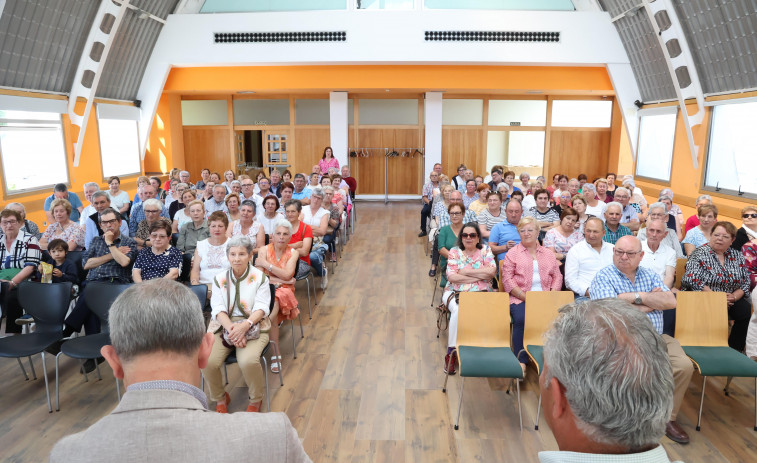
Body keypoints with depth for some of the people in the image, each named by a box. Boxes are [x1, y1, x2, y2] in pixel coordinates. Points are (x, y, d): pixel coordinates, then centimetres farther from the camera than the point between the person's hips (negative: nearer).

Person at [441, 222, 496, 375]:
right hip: (455, 292, 0)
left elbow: (492, 271, -9)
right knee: (458, 310, -33)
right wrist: (479, 276, -8)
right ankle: (451, 351, -22)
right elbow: (451, 277, -8)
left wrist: (465, 272, -8)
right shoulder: (454, 252, 6)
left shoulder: (485, 250, 9)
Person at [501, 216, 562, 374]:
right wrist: (526, 298, -11)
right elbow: (507, 280, 0)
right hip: (520, 299, -2)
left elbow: (557, 277, 15)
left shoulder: (548, 254, 22)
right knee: (522, 319, -32)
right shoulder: (512, 253, 11)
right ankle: (521, 361, -21)